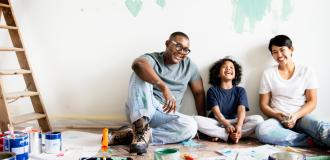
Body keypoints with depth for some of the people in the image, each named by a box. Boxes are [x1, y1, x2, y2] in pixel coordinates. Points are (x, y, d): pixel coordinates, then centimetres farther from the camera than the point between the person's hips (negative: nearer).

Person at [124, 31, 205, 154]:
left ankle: (140, 134, -24)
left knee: (191, 126, -28)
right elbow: (137, 64, -31)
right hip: (142, 111, -3)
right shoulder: (152, 58, -6)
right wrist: (164, 88, -42)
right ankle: (140, 125, -38)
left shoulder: (189, 65, 9)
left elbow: (199, 92, 14)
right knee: (141, 74, -26)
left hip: (165, 115, 3)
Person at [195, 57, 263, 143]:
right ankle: (230, 135, -31)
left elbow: (241, 110, -7)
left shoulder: (240, 90, 10)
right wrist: (227, 125, -27)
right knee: (197, 120, -30)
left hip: (234, 122, 2)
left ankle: (220, 135, -28)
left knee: (258, 119, -23)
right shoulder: (212, 91, 5)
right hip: (217, 122, -2)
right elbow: (216, 112, -8)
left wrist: (239, 126, -28)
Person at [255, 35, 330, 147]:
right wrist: (277, 115, -13)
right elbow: (264, 105, 8)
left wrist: (296, 116, -14)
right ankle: (314, 140, -31)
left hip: (301, 116, 0)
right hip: (278, 119, 1)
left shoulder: (306, 71, 6)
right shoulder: (268, 74, 8)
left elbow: (312, 102, 4)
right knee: (261, 130, -35)